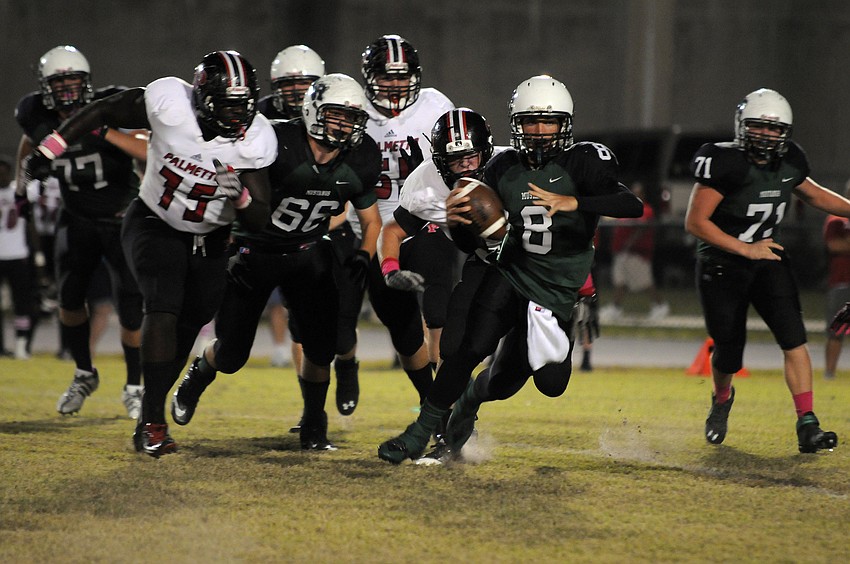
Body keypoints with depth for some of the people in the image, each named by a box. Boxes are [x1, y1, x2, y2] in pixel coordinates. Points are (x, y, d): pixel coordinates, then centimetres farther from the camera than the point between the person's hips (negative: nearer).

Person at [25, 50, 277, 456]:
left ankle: (149, 415, 28)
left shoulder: (255, 141, -19)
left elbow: (258, 221, -17)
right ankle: (154, 421, -24)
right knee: (163, 305, -23)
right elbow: (103, 112, -10)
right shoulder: (168, 103, -25)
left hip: (209, 239, 3)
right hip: (154, 225, -3)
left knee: (187, 327, 9)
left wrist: (240, 195, -37)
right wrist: (52, 147, -9)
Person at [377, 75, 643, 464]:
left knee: (504, 383, 3)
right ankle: (422, 430, -10)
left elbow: (633, 207, -28)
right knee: (472, 347, -21)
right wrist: (455, 221, -20)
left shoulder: (582, 162, -13)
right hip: (511, 274, 1)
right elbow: (471, 242, 4)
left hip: (556, 292, -1)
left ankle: (469, 399, 39)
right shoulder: (504, 169, -2)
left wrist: (573, 202, -39)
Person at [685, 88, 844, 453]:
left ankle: (806, 426, -15)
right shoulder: (727, 164, -20)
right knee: (728, 355, 5)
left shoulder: (789, 162, -2)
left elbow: (814, 194, 20)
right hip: (721, 265, -4)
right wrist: (744, 248, -21)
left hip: (767, 259, 4)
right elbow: (695, 221, -20)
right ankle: (722, 399, 40)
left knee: (793, 338, -14)